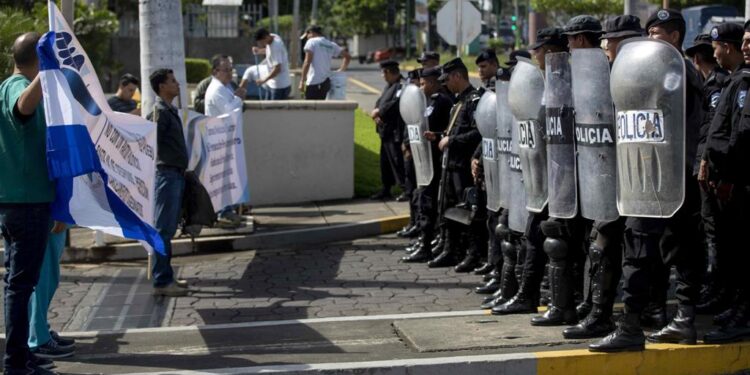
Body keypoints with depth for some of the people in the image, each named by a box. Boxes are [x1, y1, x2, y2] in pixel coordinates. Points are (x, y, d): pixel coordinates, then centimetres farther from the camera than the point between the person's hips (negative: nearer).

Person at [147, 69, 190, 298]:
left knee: (168, 229, 13)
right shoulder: (160, 111, -13)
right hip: (167, 174, -10)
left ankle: (166, 277, 19)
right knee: (163, 230, -8)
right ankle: (161, 282, -6)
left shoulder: (170, 111, 17)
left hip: (176, 175, 10)